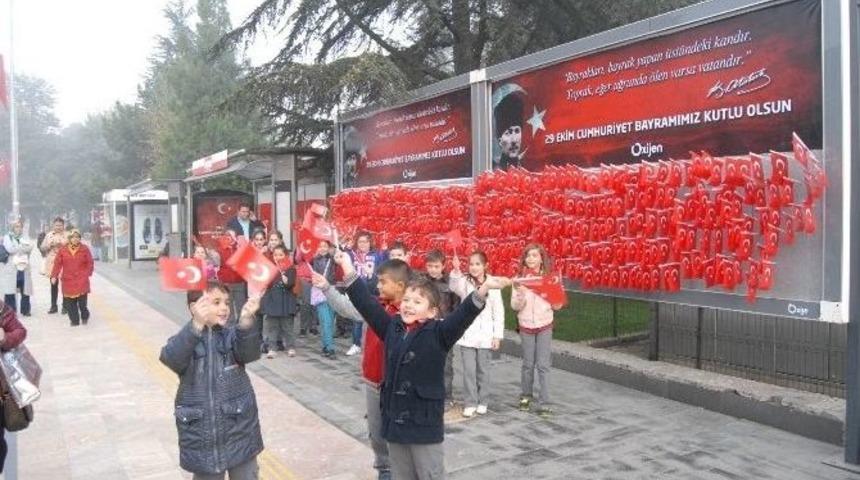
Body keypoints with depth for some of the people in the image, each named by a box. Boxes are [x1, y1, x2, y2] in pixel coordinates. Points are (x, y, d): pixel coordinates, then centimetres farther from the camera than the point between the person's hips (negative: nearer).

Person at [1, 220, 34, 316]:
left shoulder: (25, 237, 15)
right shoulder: (7, 237, 5)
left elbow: (30, 247, -3)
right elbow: (10, 249, -13)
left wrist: (17, 248, -13)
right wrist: (23, 247, -5)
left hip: (24, 268, 3)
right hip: (11, 268, -3)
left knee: (25, 290, 5)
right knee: (10, 290, -5)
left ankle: (25, 310, 15)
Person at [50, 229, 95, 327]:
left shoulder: (84, 249, 1)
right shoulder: (63, 250, 2)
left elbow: (90, 263, 5)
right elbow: (57, 263, 2)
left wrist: (87, 274, -2)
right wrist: (54, 276, -4)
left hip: (81, 280, -2)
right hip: (68, 280, 2)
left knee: (82, 300, -7)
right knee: (69, 302, 3)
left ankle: (84, 316, 19)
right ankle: (74, 320, 16)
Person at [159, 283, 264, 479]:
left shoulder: (232, 336, -2)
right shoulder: (185, 339, -5)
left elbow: (250, 353, -22)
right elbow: (172, 359, -27)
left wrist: (246, 321, -42)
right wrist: (197, 325, -44)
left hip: (240, 435, 1)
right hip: (202, 438, -1)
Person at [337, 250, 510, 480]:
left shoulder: (438, 334, -12)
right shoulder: (391, 327, 1)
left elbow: (463, 315, -26)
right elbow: (367, 303, 3)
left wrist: (483, 289, -42)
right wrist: (349, 270, 0)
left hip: (425, 425, -5)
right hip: (394, 421, 5)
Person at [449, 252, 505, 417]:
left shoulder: (492, 285, -2)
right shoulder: (465, 282, -1)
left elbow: (498, 312, 0)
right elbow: (455, 287, -26)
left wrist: (498, 335, -3)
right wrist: (456, 271, -44)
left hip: (485, 335, 0)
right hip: (467, 334, 0)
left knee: (483, 370, 11)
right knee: (469, 370, 2)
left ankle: (482, 402, 24)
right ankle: (471, 402, 13)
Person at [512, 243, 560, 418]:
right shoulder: (519, 279, -4)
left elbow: (557, 305, 1)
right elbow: (514, 306, -8)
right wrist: (521, 295, -26)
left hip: (545, 325, 0)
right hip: (526, 325, 0)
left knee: (543, 365, -2)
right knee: (528, 364, 11)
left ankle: (544, 403, 3)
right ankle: (526, 396, 30)